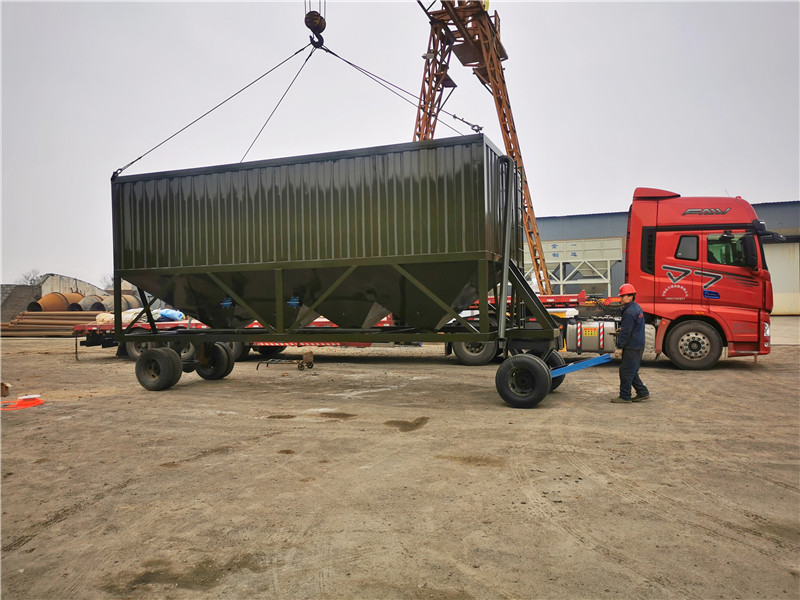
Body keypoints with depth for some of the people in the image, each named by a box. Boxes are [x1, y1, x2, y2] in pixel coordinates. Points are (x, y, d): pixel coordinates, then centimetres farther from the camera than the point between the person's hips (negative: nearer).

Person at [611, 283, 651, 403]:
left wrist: (619, 347, -18)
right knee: (631, 371, 17)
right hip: (638, 345, 10)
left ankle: (624, 396, 2)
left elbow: (626, 331, -20)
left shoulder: (629, 312, -18)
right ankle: (642, 392, 20)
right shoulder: (637, 308, 15)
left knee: (626, 371, -3)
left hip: (631, 347, -10)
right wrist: (622, 329, 25)